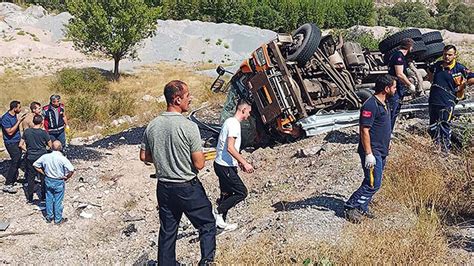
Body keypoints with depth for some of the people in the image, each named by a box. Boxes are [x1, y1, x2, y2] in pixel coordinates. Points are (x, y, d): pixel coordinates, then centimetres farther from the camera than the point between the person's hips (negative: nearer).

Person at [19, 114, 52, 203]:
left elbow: (21, 145, 0)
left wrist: (27, 150, 16)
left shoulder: (27, 131, -4)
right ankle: (44, 196, 19)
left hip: (30, 158, 3)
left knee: (30, 177, 12)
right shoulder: (43, 132, -13)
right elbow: (50, 145, -5)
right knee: (43, 177, 12)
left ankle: (30, 198, 17)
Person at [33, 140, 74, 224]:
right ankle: (58, 219, 23)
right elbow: (71, 170, -28)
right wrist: (66, 177, -10)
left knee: (49, 199, 19)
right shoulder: (62, 159, -23)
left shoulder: (45, 157, -9)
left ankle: (49, 217, 33)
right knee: (58, 201, 10)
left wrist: (44, 173, 7)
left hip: (48, 181, 4)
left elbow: (35, 165, 2)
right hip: (59, 182, -4)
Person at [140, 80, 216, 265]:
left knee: (167, 231, 16)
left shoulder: (152, 126, -2)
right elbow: (199, 164, -17)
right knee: (207, 225, 12)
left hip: (163, 187, 6)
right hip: (188, 188, -5)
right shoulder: (189, 127, -20)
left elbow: (144, 157, 8)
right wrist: (200, 156, 4)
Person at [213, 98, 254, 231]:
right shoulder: (234, 124, -17)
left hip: (222, 164, 10)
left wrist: (239, 162, 23)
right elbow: (230, 148, -24)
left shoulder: (230, 121, 15)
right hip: (225, 166, -10)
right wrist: (245, 163, -22)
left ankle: (220, 222, 22)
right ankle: (219, 212, -1)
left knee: (227, 194, 16)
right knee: (241, 192, -4)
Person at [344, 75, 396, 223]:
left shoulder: (383, 104, 12)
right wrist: (369, 154, -24)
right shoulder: (371, 105, -19)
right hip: (372, 152, -10)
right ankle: (351, 207, 1)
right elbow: (364, 131, -22)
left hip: (381, 151, 10)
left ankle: (362, 208, 23)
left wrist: (386, 147, 24)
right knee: (373, 184, -9)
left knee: (373, 183, 14)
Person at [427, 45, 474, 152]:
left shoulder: (459, 68, -9)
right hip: (433, 101, 6)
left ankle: (446, 150, 10)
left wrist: (461, 86, -8)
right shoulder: (437, 65, 5)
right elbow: (430, 71, 28)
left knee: (445, 128, -2)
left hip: (447, 103, -5)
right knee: (432, 128, 15)